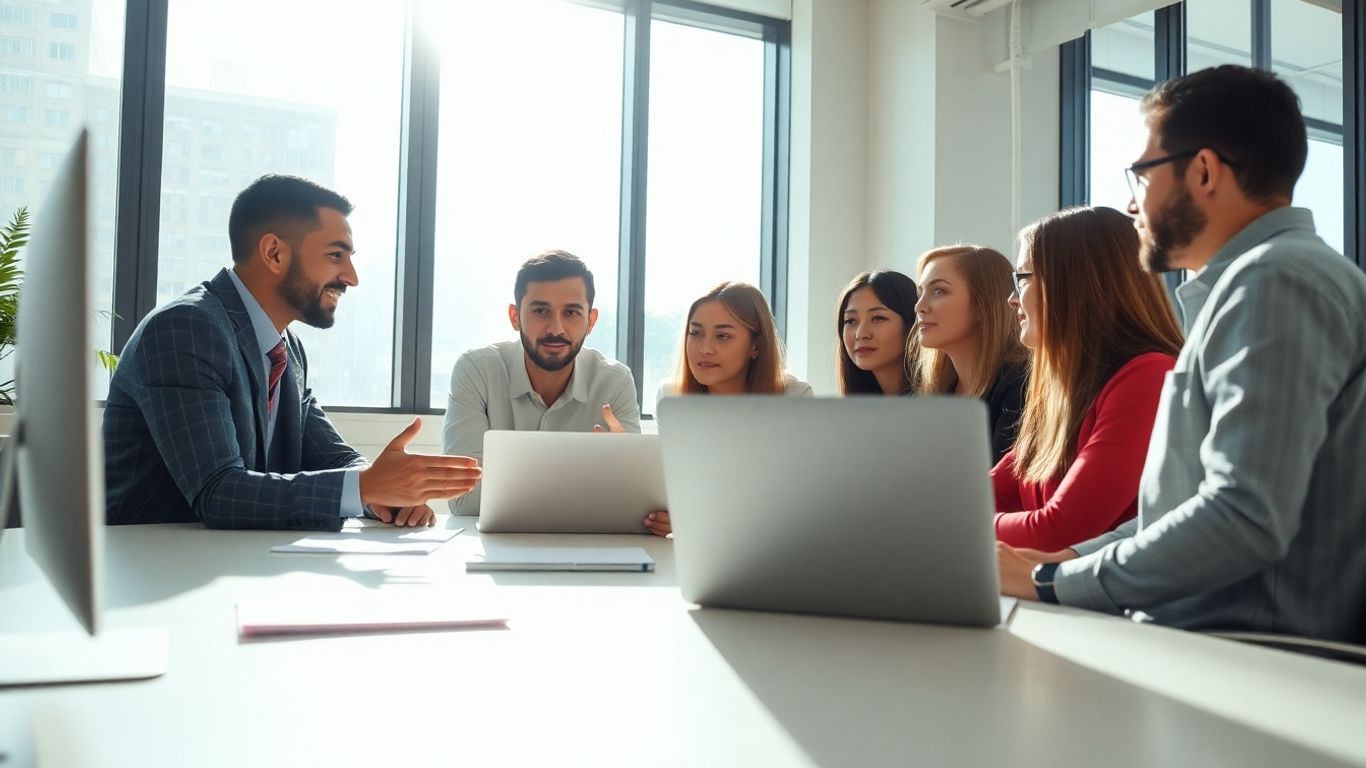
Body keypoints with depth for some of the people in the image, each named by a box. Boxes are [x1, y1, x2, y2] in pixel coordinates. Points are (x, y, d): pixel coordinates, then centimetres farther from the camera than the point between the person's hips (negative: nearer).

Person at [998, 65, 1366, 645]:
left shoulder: (1277, 279, -13)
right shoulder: (1247, 283, 18)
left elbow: (1246, 519, -23)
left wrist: (1052, 583, -15)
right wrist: (1071, 559, 5)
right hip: (1198, 638, 8)